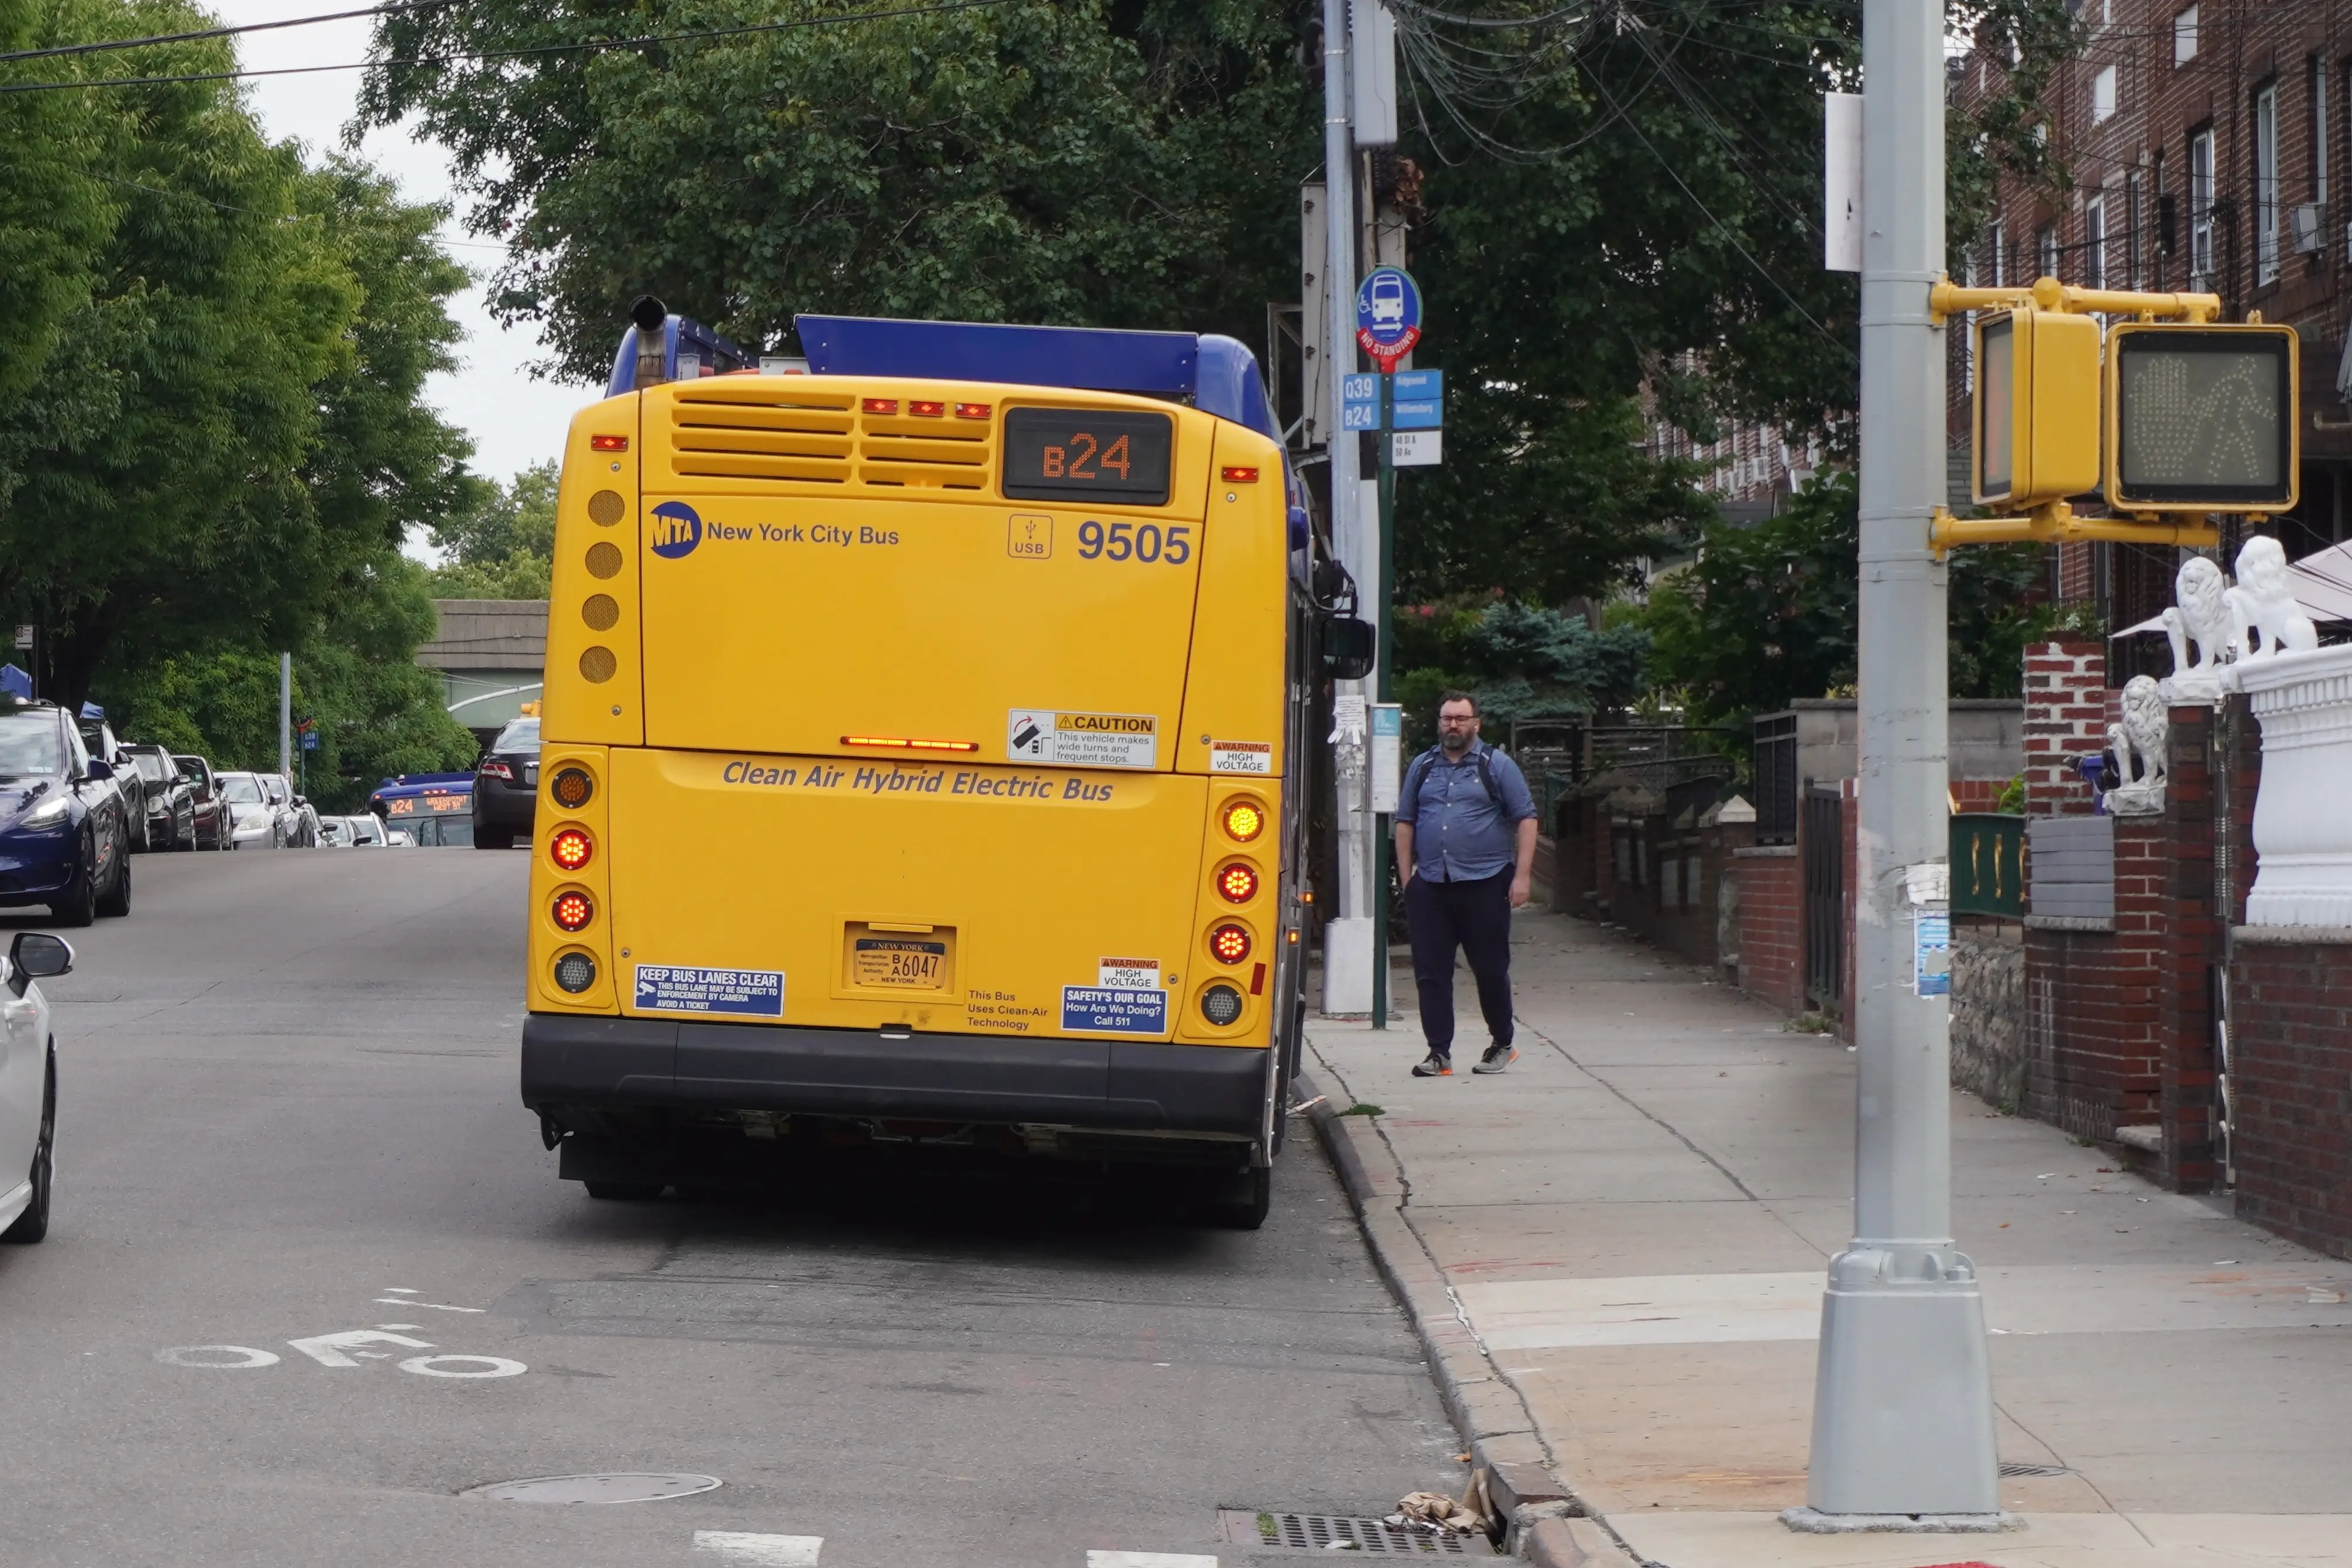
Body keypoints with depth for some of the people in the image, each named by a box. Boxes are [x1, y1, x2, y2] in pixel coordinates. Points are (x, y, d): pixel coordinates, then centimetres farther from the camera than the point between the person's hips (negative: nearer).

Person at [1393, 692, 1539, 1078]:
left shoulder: (1497, 766, 3)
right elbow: (1405, 822, 16)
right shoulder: (1422, 767, 13)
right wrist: (1406, 875, 7)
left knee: (1491, 970, 5)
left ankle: (1502, 1045, 21)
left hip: (1484, 884, -3)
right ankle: (1439, 1054, 3)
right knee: (1431, 973, 0)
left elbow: (1526, 820, 0)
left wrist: (1521, 876, -7)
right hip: (1429, 887, 3)